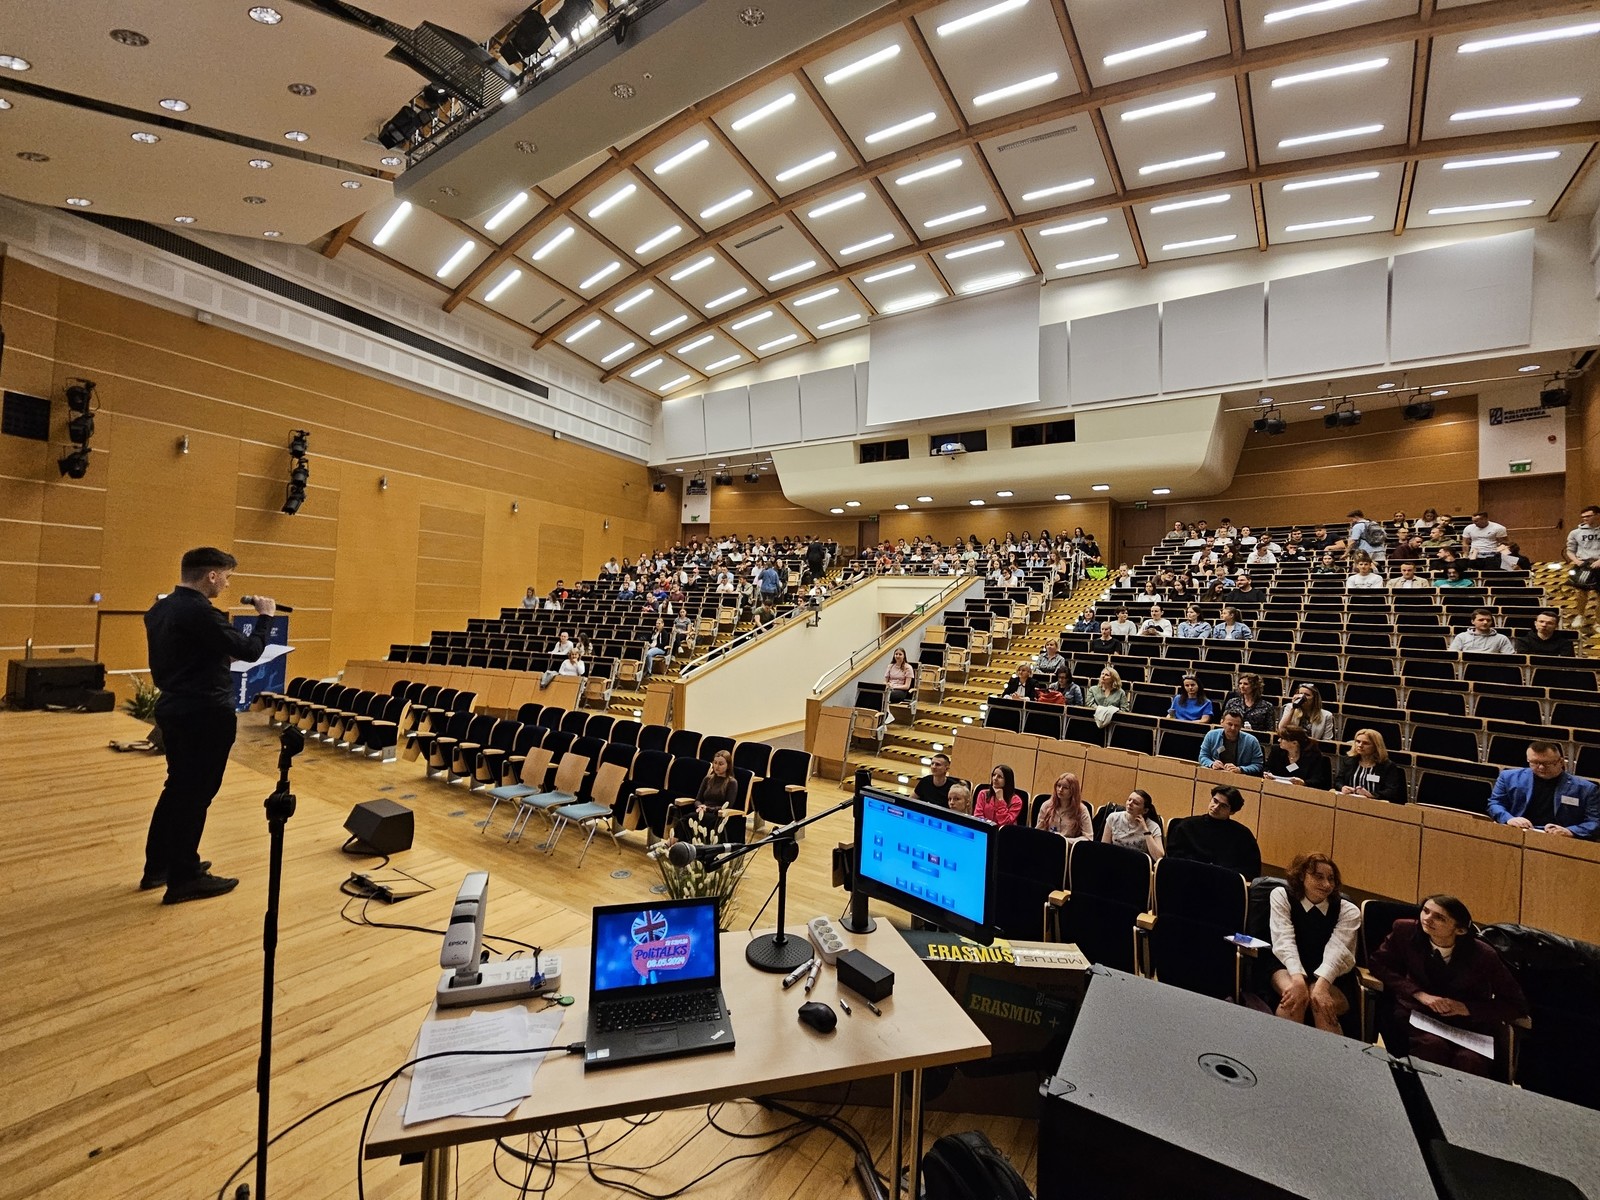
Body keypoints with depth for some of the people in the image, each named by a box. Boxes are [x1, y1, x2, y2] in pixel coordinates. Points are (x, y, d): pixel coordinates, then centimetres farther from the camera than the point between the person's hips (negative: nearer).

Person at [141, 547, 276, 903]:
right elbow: (249, 651, -20)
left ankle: (157, 867, 32)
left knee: (177, 787, 20)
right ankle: (184, 880, 13)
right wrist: (266, 617, -8)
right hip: (204, 715, -10)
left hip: (173, 708, 10)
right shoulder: (200, 612, -22)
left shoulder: (160, 609, 9)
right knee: (195, 794, 2)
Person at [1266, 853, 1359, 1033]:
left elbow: (1337, 950, -18)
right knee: (1295, 997, -32)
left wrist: (1320, 985, -36)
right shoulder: (1281, 896, -4)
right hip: (1287, 968, -1)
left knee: (1322, 1003, -33)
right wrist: (1298, 979, -36)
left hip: (1330, 979, 1)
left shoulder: (1348, 911, -2)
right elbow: (1284, 941, -17)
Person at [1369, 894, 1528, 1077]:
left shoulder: (1481, 954, -10)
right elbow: (1378, 964, -3)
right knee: (1433, 1045, -32)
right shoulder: (1405, 930, -9)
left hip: (1469, 1021, 0)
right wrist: (1420, 994, -15)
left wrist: (1466, 1008, -15)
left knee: (1469, 1060, -32)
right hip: (1417, 1012, 0)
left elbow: (1517, 1004, -1)